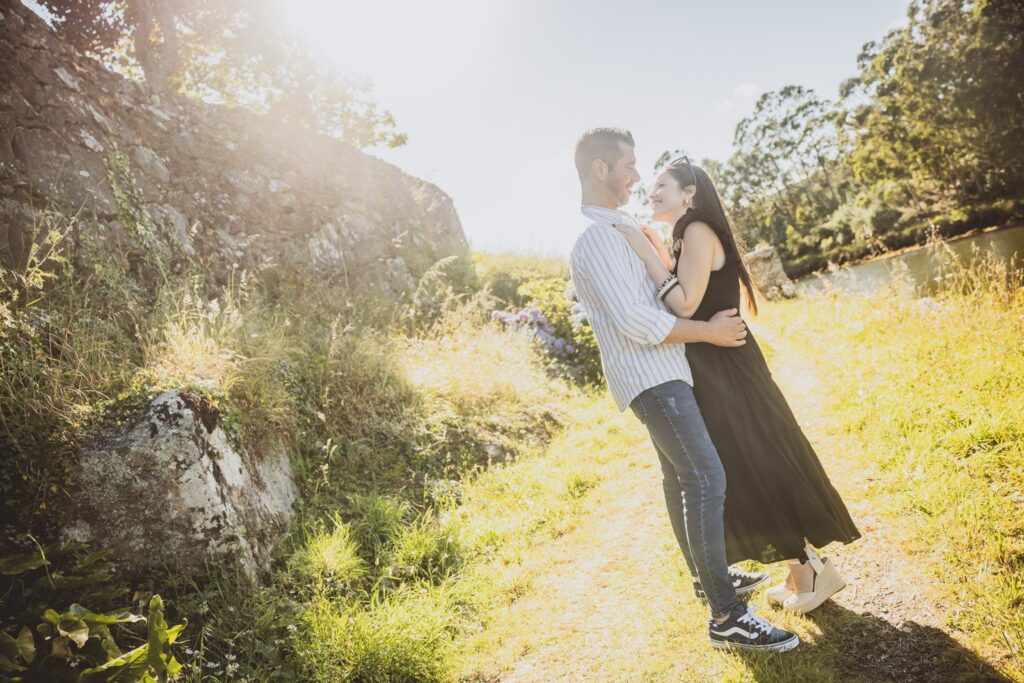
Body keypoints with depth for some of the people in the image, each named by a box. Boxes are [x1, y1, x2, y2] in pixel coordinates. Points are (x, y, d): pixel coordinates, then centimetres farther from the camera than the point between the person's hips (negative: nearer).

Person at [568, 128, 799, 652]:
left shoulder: (611, 230, 16)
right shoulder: (595, 236, -18)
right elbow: (635, 321, -24)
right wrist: (709, 331, -15)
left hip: (656, 374, 11)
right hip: (650, 376, -11)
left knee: (683, 477, 18)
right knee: (706, 480, -14)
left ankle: (706, 573, 33)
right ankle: (726, 616, -9)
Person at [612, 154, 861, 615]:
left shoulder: (698, 231, -13)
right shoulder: (684, 238, 17)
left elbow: (685, 305, -22)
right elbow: (679, 302, 12)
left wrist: (646, 252, -20)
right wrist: (655, 251, 9)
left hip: (726, 374, -10)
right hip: (712, 375, 10)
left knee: (760, 472, 0)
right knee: (744, 476, 15)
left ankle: (816, 569, 16)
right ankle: (801, 571, 27)